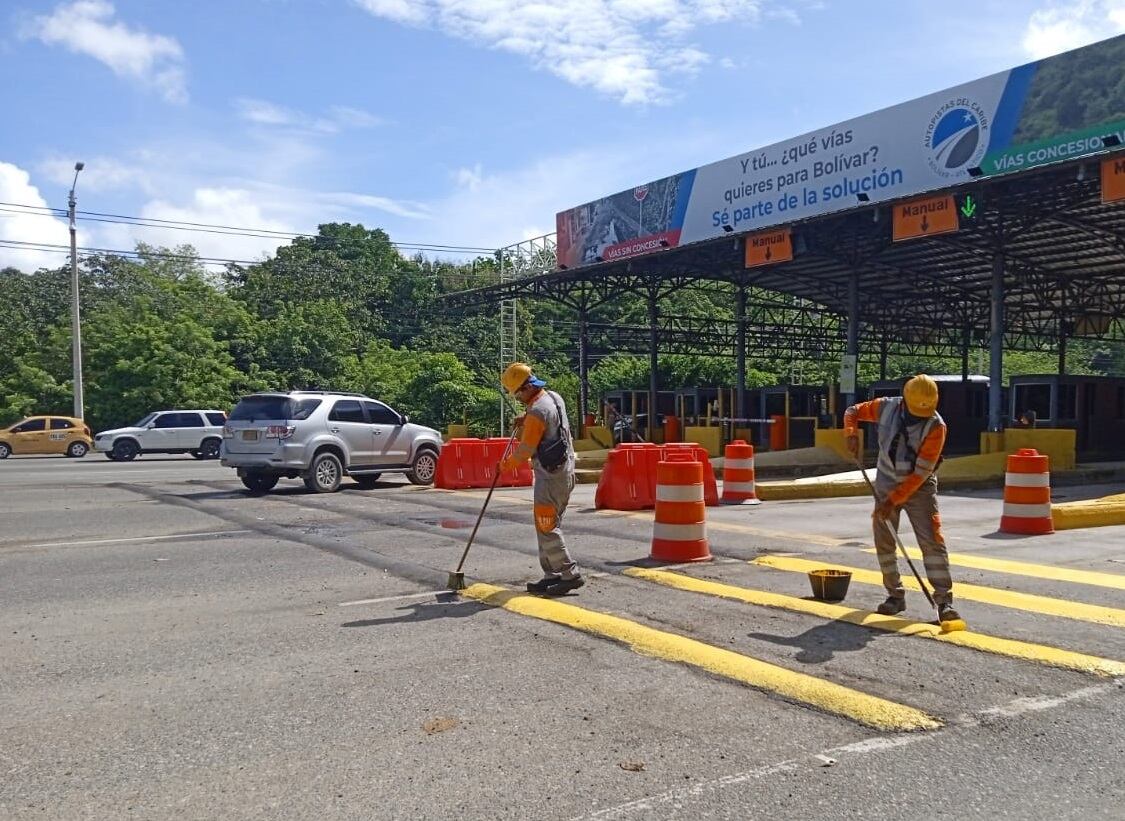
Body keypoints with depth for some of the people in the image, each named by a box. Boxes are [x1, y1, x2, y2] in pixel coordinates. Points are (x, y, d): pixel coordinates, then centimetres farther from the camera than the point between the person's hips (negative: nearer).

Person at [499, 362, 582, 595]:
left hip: (551, 476, -10)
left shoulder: (537, 412, -20)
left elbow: (525, 451, -16)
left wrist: (505, 465, 1)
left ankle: (570, 574, -4)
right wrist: (525, 419, 16)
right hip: (565, 471, 10)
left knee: (547, 527, -5)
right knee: (548, 525, 14)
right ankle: (552, 575, 17)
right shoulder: (554, 397, 9)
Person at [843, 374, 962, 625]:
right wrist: (851, 433, -16)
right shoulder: (886, 407, -11)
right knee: (884, 542, 6)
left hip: (919, 489, -3)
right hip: (886, 484, 4)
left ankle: (944, 600, -8)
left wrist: (893, 501, -24)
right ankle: (895, 596, 19)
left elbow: (921, 473, -22)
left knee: (932, 541, -13)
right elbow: (853, 411, 5)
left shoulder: (935, 426, -22)